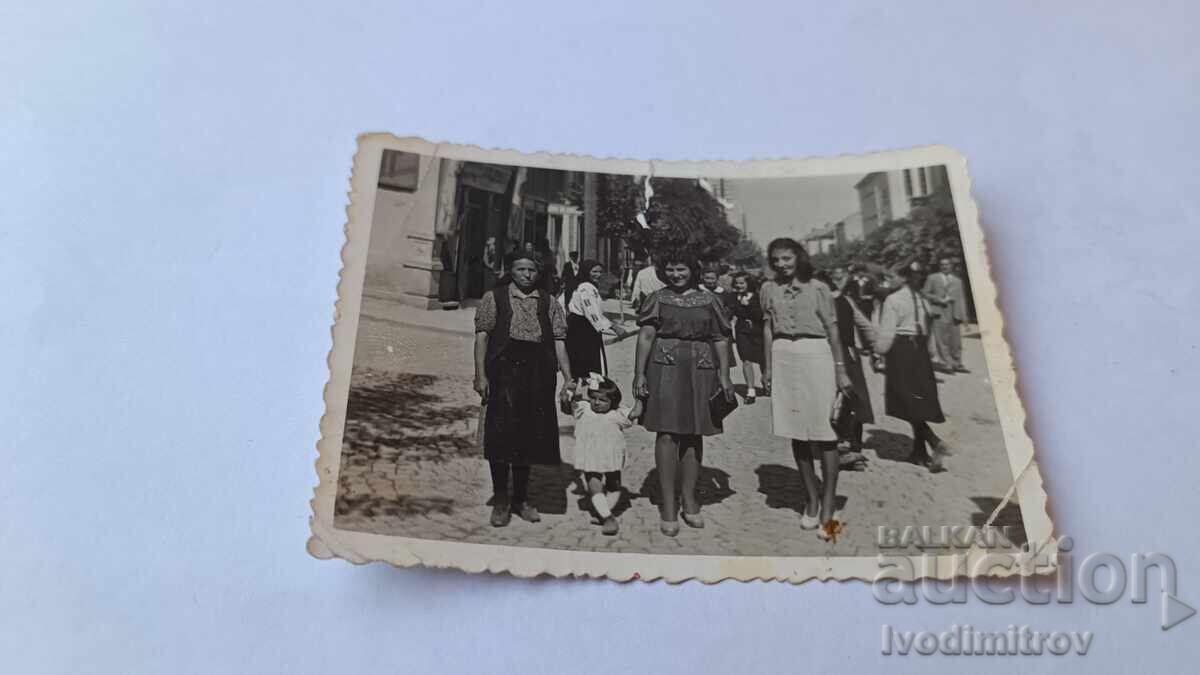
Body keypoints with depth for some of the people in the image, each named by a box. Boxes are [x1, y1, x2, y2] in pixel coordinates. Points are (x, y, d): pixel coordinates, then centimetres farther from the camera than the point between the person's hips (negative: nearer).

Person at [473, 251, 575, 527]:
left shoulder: (548, 303, 13)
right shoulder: (494, 297, 6)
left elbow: (559, 341, 7)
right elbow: (482, 336, -1)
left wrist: (568, 379, -1)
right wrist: (480, 375, -11)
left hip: (538, 375, 3)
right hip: (504, 370, -2)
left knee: (529, 436, 9)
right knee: (501, 435, -2)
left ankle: (520, 498, 23)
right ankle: (500, 499, 12)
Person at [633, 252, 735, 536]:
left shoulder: (709, 301, 11)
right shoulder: (657, 298, 7)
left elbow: (720, 341, 9)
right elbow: (645, 336, 0)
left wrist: (724, 376, 2)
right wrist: (639, 373, -9)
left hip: (700, 371, 2)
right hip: (665, 369, -2)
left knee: (694, 434, 7)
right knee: (667, 433, -6)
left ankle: (689, 499, 18)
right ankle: (668, 505, 0)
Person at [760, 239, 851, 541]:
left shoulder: (818, 289, 0)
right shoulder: (768, 289, 9)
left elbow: (832, 329, 2)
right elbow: (768, 328, 12)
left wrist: (840, 369, -1)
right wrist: (767, 367, 9)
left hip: (815, 356, -3)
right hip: (784, 359, 3)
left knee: (824, 431, -4)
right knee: (796, 431, 7)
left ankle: (828, 507, 2)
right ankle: (812, 499, 19)